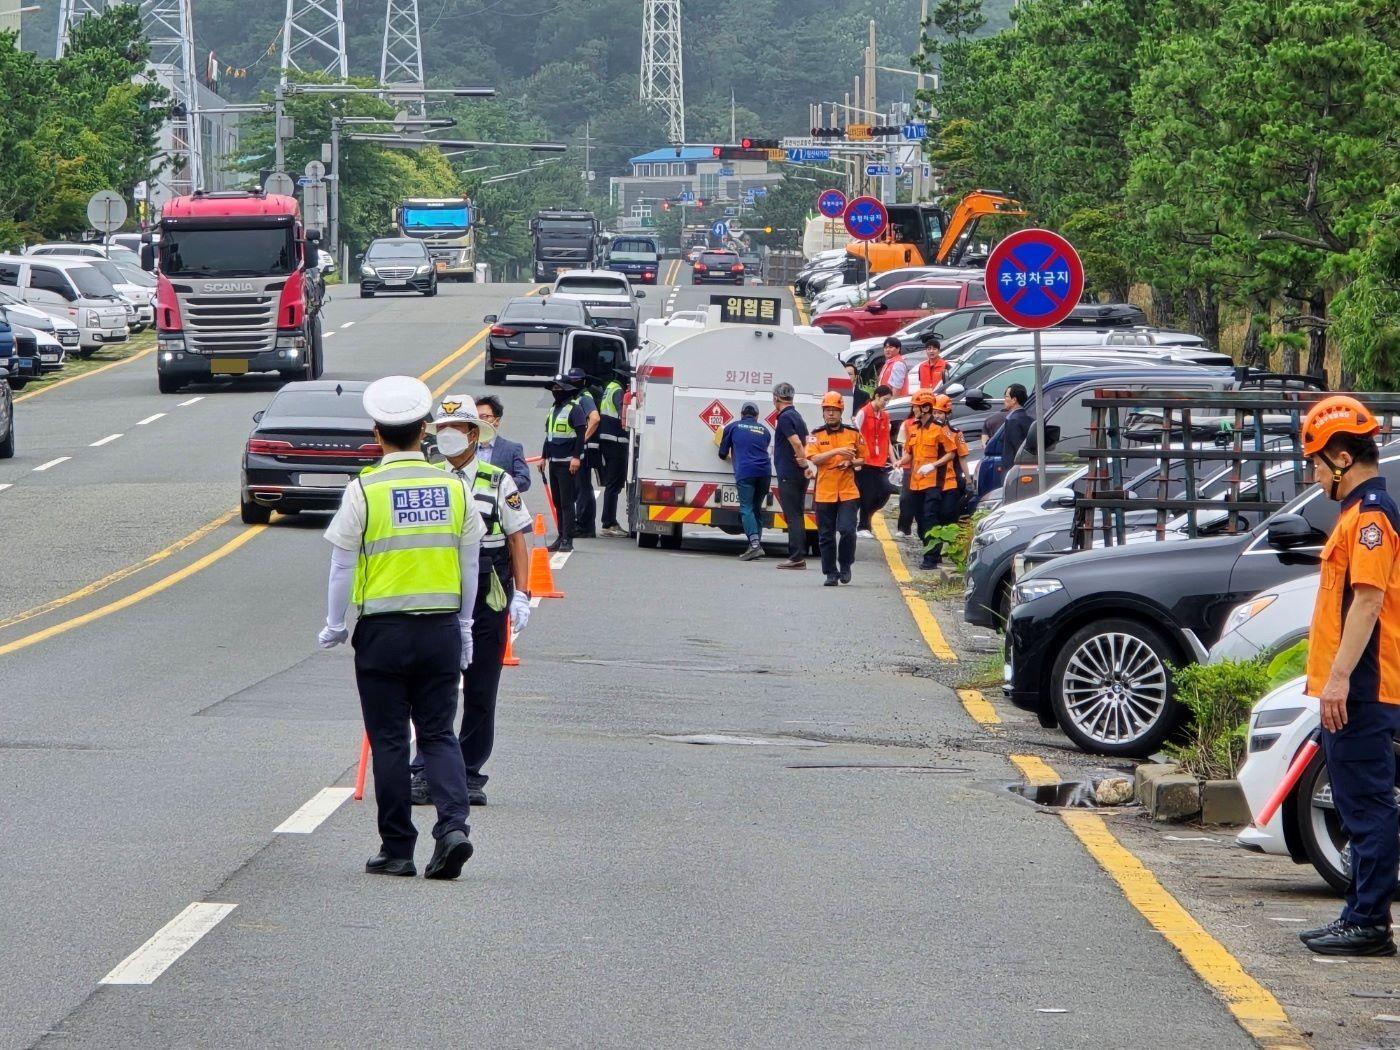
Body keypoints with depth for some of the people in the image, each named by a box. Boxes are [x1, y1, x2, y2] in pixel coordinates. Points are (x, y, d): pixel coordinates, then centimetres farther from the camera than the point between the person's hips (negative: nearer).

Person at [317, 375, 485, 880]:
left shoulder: (364, 491, -9)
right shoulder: (454, 488, 1)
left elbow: (342, 567, -3)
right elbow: (470, 566, 8)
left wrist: (334, 626, 10)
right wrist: (463, 628, 19)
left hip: (383, 630, -3)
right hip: (442, 627, 3)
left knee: (389, 740, 5)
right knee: (439, 734, 10)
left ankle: (396, 850, 8)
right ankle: (453, 824, -11)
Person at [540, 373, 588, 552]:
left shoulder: (575, 408, -10)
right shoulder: (553, 409, 17)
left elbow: (581, 434, -15)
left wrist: (576, 457, -22)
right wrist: (544, 457, 22)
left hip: (568, 463, -9)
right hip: (554, 462, 9)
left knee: (566, 502, -9)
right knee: (557, 502, 10)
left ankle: (568, 539, -9)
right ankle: (561, 537, 16)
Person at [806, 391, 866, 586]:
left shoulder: (853, 434, 6)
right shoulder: (816, 435, 4)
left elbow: (862, 459, 14)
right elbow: (814, 459, -11)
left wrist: (850, 462, -7)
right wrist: (836, 451, -22)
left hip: (848, 492, -1)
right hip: (824, 494, 1)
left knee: (847, 530, -14)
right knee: (826, 536, 4)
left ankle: (845, 566, 7)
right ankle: (830, 573, 14)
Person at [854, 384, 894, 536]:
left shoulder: (885, 416, 12)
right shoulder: (863, 413, -7)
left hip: (880, 464, 6)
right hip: (865, 463, -6)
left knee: (885, 493, 1)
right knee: (867, 495, -4)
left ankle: (866, 515, 21)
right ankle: (863, 527, 6)